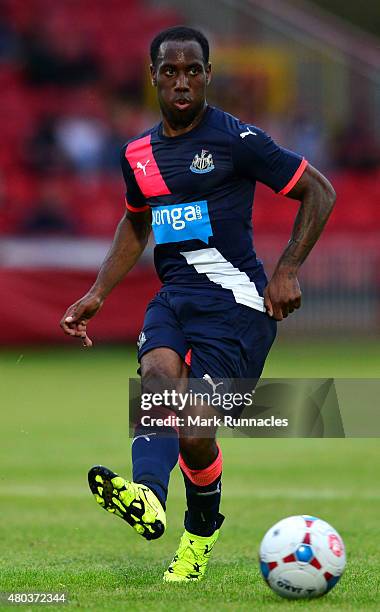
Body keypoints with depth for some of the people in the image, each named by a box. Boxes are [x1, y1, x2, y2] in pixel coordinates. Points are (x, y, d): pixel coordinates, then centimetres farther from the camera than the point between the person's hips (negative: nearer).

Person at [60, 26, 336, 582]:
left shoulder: (236, 140, -6)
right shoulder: (139, 154, 13)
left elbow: (320, 192, 0)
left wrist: (287, 272, -7)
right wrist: (97, 295, 21)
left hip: (235, 298, -5)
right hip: (173, 296, 5)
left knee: (195, 428, -15)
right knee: (158, 373, -28)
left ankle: (201, 535, 13)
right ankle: (146, 496, -52)